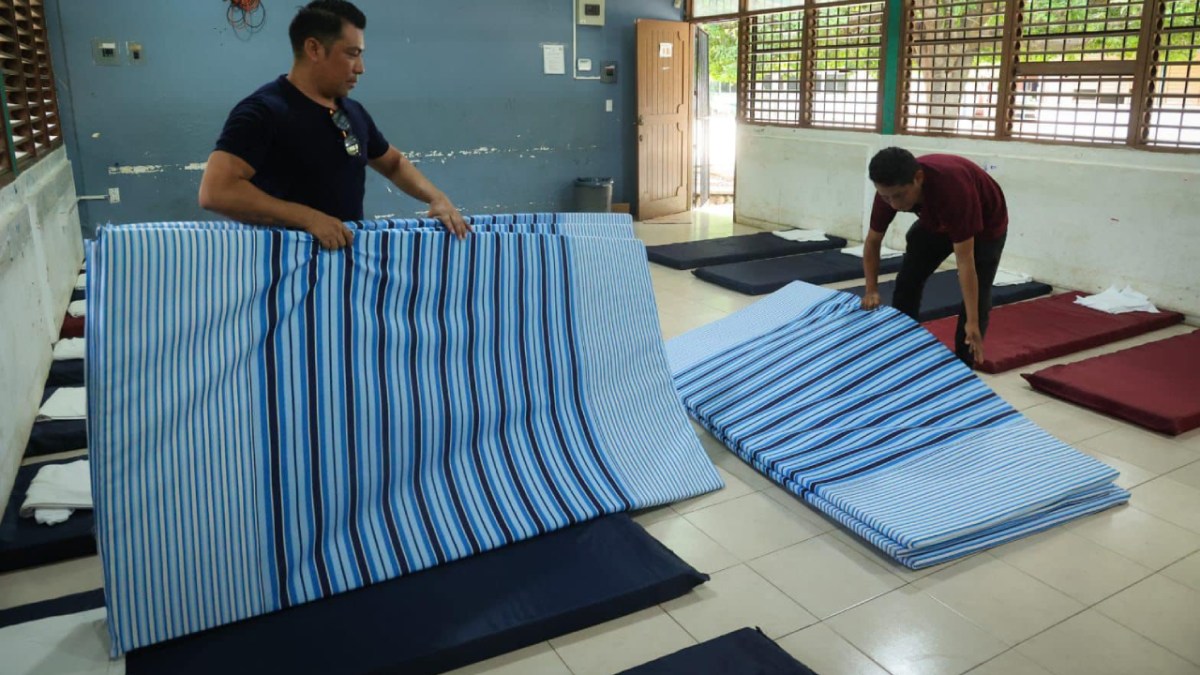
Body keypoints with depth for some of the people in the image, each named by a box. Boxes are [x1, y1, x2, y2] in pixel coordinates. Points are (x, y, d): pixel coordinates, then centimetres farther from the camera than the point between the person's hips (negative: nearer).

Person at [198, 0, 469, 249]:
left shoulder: (354, 112, 11)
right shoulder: (263, 110, -10)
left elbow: (393, 163, 26)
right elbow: (216, 191, -20)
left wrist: (437, 197, 8)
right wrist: (308, 218, -24)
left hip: (348, 254, 5)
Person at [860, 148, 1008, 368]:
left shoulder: (954, 187, -44)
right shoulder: (891, 189, -29)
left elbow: (965, 260, -41)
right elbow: (873, 241, -13)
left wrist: (972, 322, -40)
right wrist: (872, 290, -24)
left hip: (985, 226, -5)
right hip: (935, 222, 5)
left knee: (977, 298, -12)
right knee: (907, 281, -1)